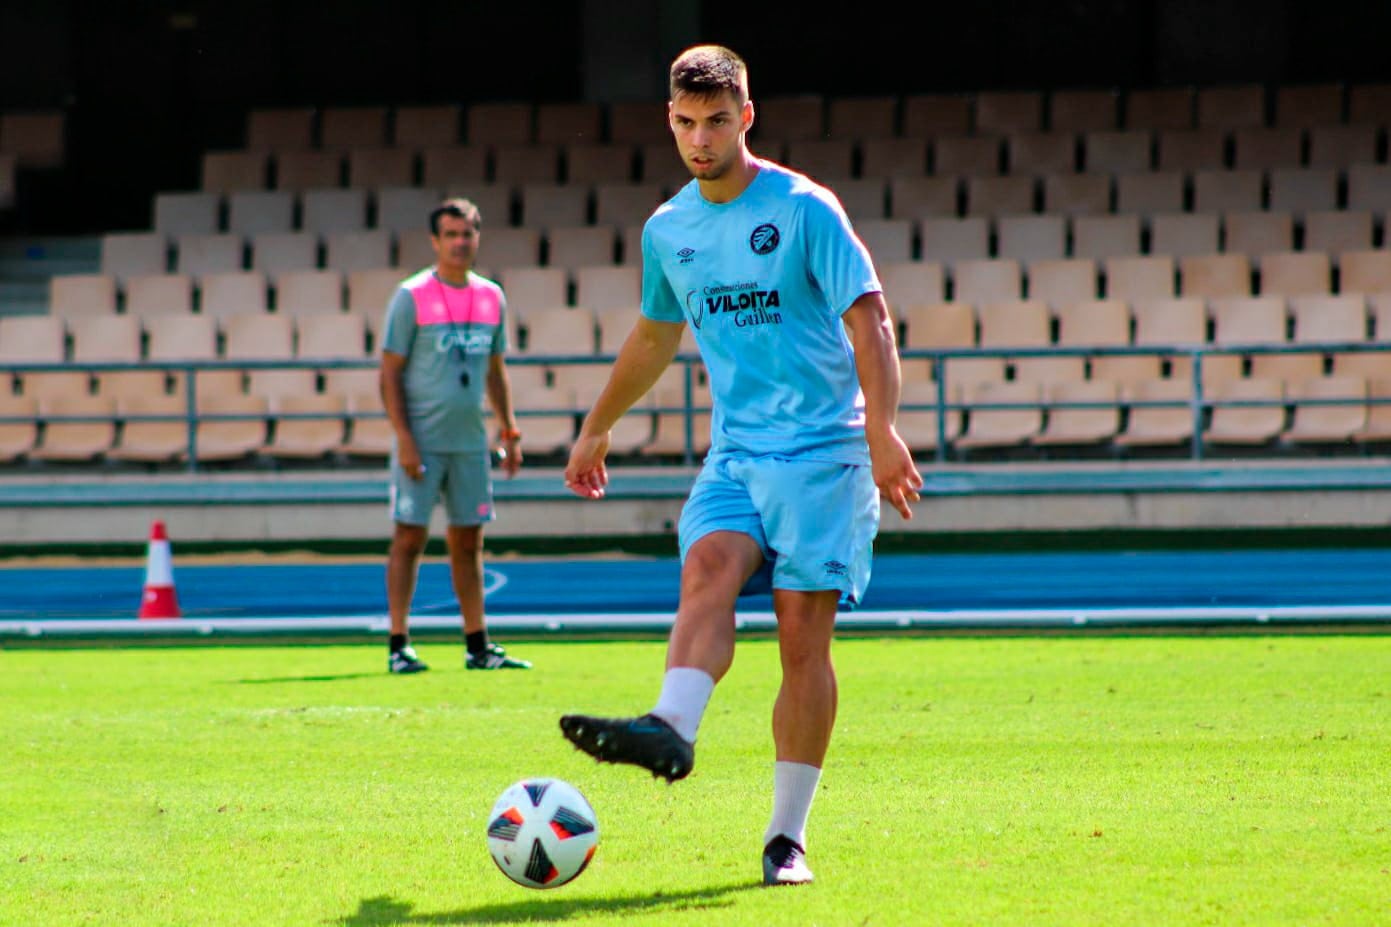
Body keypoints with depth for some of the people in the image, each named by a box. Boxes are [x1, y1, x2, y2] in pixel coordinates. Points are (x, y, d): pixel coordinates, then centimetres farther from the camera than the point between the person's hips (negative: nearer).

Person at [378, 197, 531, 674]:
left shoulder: (492, 297, 11)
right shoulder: (412, 296, -5)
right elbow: (390, 372, -7)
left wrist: (509, 430, 13)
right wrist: (403, 437, -14)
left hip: (470, 440, 5)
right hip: (422, 441, -5)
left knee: (468, 541, 9)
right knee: (410, 537, -4)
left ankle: (478, 647, 14)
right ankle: (399, 645, -2)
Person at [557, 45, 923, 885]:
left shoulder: (803, 210, -5)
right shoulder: (668, 231, 12)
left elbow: (868, 321, -9)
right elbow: (655, 337, 28)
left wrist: (884, 433, -22)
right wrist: (597, 430, 37)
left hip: (821, 447, -4)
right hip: (735, 449, 4)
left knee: (804, 637, -7)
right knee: (707, 570, -25)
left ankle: (788, 836, -4)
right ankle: (670, 730, -49)